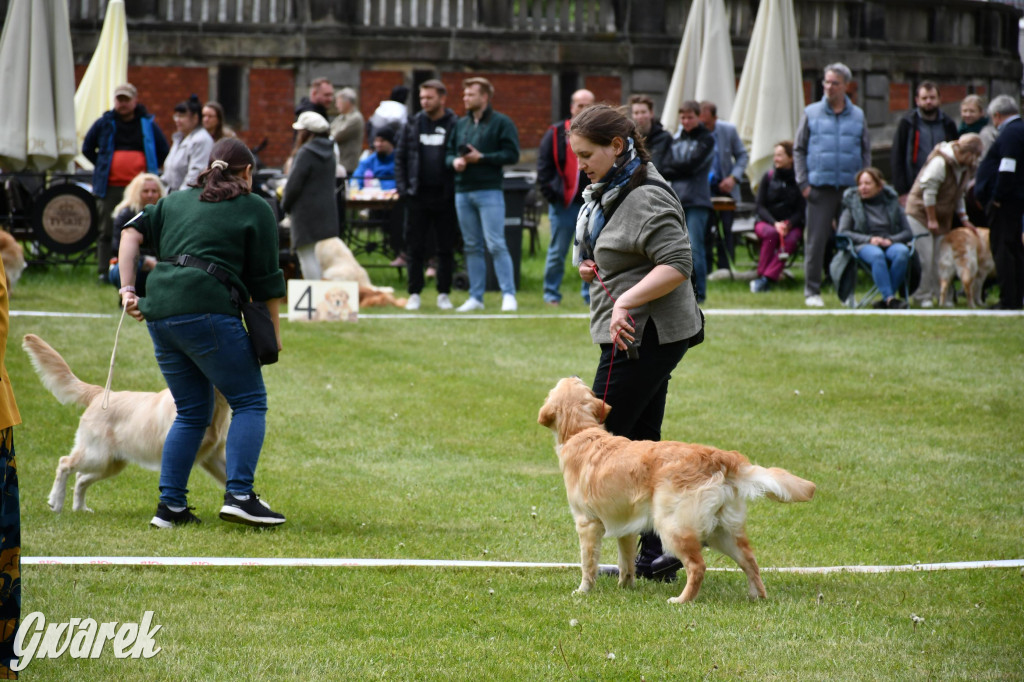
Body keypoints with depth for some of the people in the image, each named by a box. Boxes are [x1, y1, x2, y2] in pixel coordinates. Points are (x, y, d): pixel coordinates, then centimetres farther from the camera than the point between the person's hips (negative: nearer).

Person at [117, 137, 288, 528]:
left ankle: (170, 506, 10)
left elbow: (133, 232, 12)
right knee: (249, 401, 3)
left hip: (159, 312, 6)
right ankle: (239, 496, -11)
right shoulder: (255, 209, 9)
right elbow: (266, 281, 8)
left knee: (192, 412, 16)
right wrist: (273, 333, 16)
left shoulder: (176, 201, 23)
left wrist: (127, 288, 8)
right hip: (208, 311, -6)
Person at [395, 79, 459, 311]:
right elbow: (400, 157, 10)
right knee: (415, 248, 4)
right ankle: (414, 294, 10)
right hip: (418, 196, 2)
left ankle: (444, 294, 14)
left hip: (445, 196, -2)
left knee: (446, 249, 5)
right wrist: (402, 187, 0)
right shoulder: (413, 125, 7)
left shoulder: (455, 126, -2)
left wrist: (458, 189, -10)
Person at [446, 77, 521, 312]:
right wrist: (454, 161, -4)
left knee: (496, 244, -11)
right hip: (463, 191, 6)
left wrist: (481, 158, -14)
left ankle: (509, 294, -7)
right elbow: (449, 152, 19)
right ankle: (476, 297, 13)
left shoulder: (501, 123, -3)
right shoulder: (460, 124, 16)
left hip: (489, 191, -6)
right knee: (471, 246, 9)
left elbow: (512, 154, -9)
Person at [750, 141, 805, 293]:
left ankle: (766, 279, -41)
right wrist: (774, 223, -17)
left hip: (791, 224, -1)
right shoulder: (768, 177, 4)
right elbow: (759, 206, 0)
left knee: (791, 239, -35)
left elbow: (801, 210, -1)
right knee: (771, 233, -35)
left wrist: (788, 224, -20)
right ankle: (761, 274, -30)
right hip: (766, 222, 1)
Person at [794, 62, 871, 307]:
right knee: (816, 240, -4)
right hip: (820, 187, -1)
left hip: (850, 187, 1)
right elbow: (798, 150, 8)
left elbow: (866, 152, 16)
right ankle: (812, 291, 2)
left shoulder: (858, 116, 10)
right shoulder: (812, 113, 6)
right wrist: (803, 182, -1)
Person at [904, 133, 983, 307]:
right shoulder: (940, 162, -22)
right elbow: (928, 191, -22)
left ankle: (942, 294, 7)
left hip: (942, 216, 8)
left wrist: (964, 219, 12)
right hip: (920, 213, -8)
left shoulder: (965, 168, 5)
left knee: (940, 257, 3)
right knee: (924, 257, -11)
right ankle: (922, 296, -5)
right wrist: (931, 220, -18)